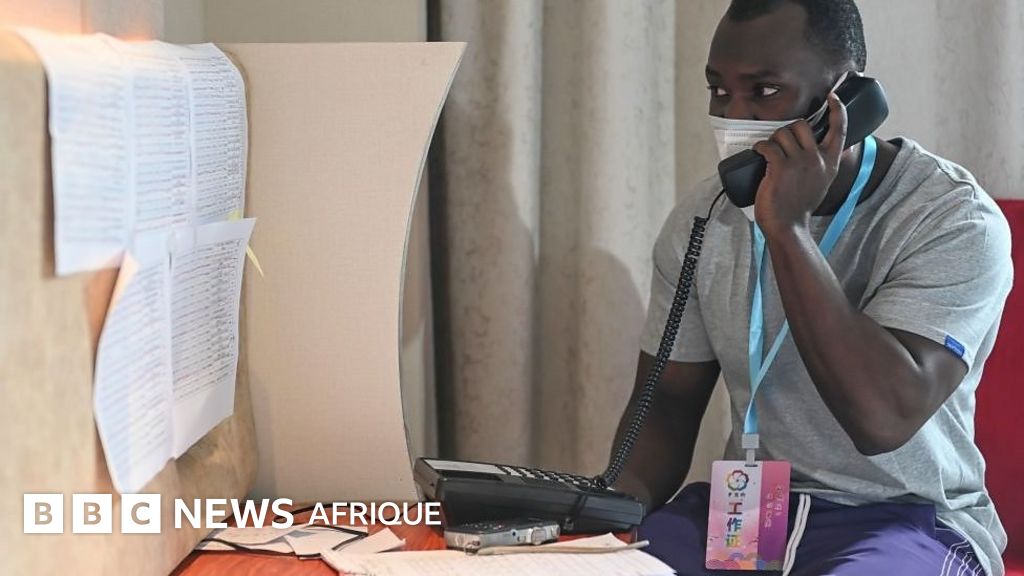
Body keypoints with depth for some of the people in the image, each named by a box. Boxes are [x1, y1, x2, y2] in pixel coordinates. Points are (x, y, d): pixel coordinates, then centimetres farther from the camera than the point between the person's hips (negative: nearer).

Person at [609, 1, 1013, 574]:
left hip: (909, 518, -4)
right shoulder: (702, 219, 3)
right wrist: (619, 505, -13)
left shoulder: (956, 219, -15)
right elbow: (667, 403, 9)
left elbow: (884, 419, -27)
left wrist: (787, 227, -28)